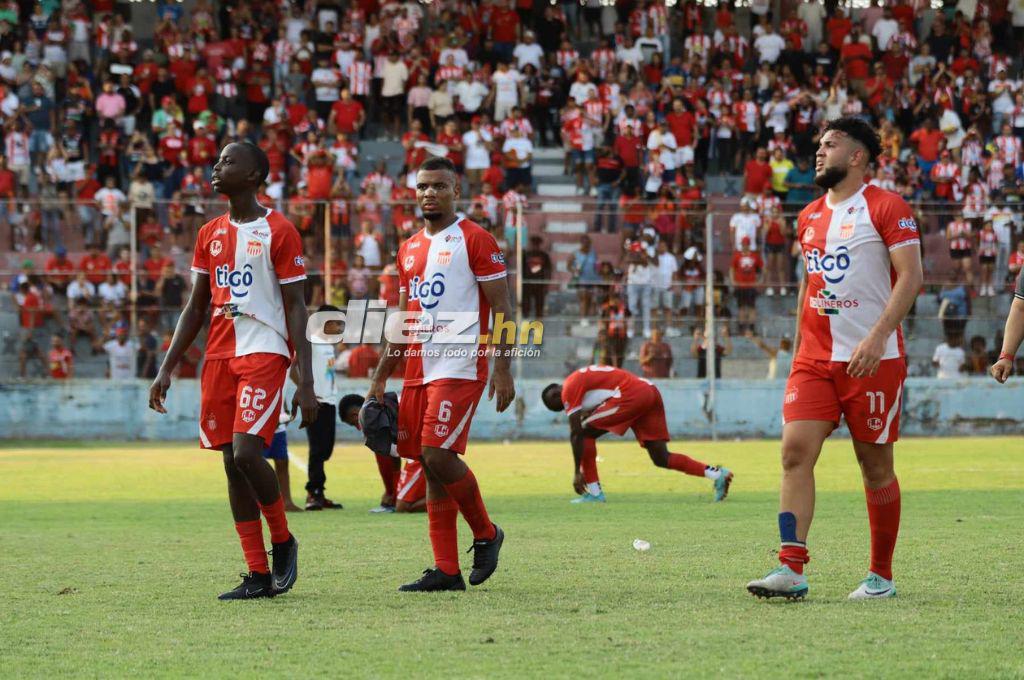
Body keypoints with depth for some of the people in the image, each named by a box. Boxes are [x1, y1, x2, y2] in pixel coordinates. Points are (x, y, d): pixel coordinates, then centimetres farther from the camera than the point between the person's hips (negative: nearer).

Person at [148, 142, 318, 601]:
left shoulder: (279, 232, -5)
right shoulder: (210, 235, 14)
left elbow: (295, 309, -7)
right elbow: (195, 307, 17)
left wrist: (305, 383, -13)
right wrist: (166, 370, 10)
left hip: (265, 352, -7)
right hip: (219, 355, 7)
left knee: (246, 452, -20)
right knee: (232, 463, 3)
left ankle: (282, 542, 4)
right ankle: (258, 576, 6)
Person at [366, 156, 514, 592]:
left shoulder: (475, 241, -4)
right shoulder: (409, 249, 17)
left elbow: (501, 308, -7)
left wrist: (503, 370, -15)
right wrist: (379, 380, 18)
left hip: (460, 369, -7)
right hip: (418, 371, 7)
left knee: (438, 455, -16)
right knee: (430, 465, 4)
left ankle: (486, 535, 7)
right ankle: (446, 571, 6)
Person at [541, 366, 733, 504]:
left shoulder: (569, 389, 3)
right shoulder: (583, 380, 30)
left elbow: (576, 434, -1)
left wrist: (577, 472, 1)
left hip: (631, 395, -9)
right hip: (651, 392, 9)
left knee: (586, 433, 2)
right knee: (661, 459, 10)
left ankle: (594, 493, -1)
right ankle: (717, 475, 2)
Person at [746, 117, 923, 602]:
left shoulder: (886, 208, -5)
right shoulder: (810, 217, 16)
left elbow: (910, 277, -12)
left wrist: (877, 337, -23)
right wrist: (798, 348, 21)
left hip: (873, 360, -6)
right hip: (815, 360, 6)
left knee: (875, 465, 3)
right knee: (795, 452, -10)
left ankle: (881, 576, 15)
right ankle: (792, 569, -15)